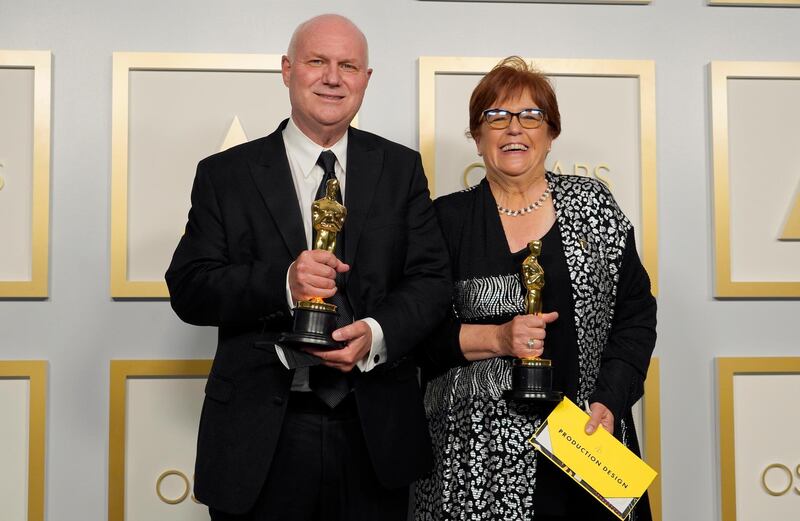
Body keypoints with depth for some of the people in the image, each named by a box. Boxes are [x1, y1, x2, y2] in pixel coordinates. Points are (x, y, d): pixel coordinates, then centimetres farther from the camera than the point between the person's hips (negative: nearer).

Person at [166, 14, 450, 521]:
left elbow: (431, 278, 1)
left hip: (375, 430, 2)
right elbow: (188, 290, -4)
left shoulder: (401, 168, 6)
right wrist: (281, 283, -21)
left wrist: (377, 333, -18)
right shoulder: (225, 175, 1)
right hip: (260, 436, -1)